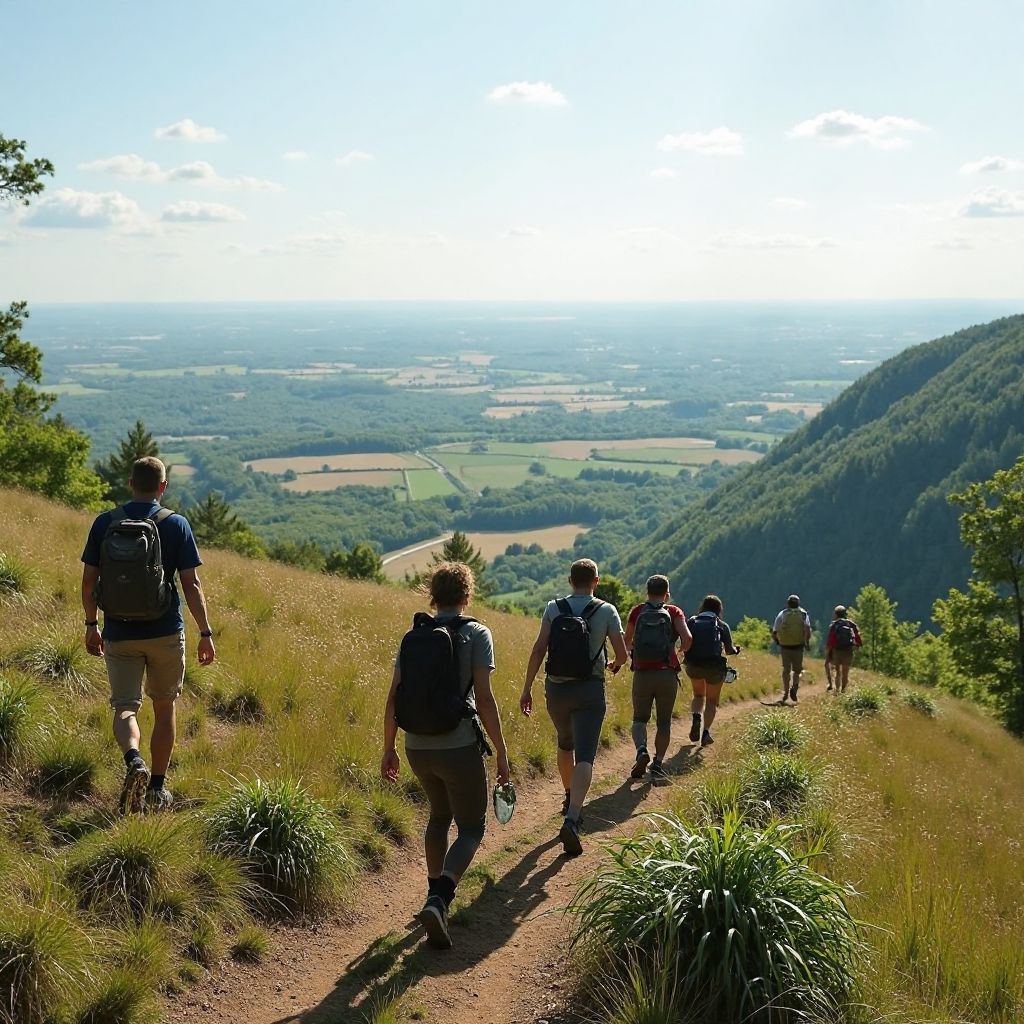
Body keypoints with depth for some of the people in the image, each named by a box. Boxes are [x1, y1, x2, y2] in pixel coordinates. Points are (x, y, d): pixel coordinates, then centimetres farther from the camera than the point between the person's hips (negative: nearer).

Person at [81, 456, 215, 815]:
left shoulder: (104, 523, -1)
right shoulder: (176, 524, -6)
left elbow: (88, 581, 2)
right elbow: (191, 585, -8)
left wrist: (91, 626, 14)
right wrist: (206, 633, -2)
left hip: (119, 635, 1)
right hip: (166, 634, 0)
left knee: (125, 708, 5)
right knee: (164, 709, 15)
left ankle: (134, 761, -25)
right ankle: (157, 789, 20)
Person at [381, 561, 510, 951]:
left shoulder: (413, 636, 6)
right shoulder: (476, 634, -6)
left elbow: (393, 698, 4)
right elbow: (483, 699, -12)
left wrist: (388, 748, 13)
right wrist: (501, 751, -5)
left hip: (417, 747, 5)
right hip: (458, 746, -5)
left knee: (440, 815, 29)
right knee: (471, 829, 7)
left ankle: (436, 896, 32)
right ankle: (438, 901, -16)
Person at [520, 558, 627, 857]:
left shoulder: (553, 608, -1)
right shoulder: (606, 611, -3)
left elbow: (539, 649, -8)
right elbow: (622, 654, -1)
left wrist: (527, 688, -4)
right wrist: (615, 665, 23)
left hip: (556, 688, 3)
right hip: (589, 690, -2)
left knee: (565, 744, 27)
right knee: (584, 757, -6)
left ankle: (569, 798, 45)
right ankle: (571, 820, -24)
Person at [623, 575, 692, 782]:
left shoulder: (637, 612, 4)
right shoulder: (674, 612, 1)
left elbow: (627, 644, 6)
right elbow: (687, 638, -13)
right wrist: (682, 649, 8)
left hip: (642, 673, 0)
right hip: (667, 675, 0)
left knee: (640, 718, 13)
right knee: (664, 721, 13)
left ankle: (641, 750, -13)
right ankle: (658, 763, 8)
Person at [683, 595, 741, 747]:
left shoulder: (691, 621, 7)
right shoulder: (722, 625, 2)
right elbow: (729, 650, -1)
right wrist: (736, 650, 20)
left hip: (692, 665, 2)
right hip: (714, 666, -2)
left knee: (698, 695, 26)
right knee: (712, 701, 17)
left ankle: (696, 717, -2)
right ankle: (706, 731, -2)